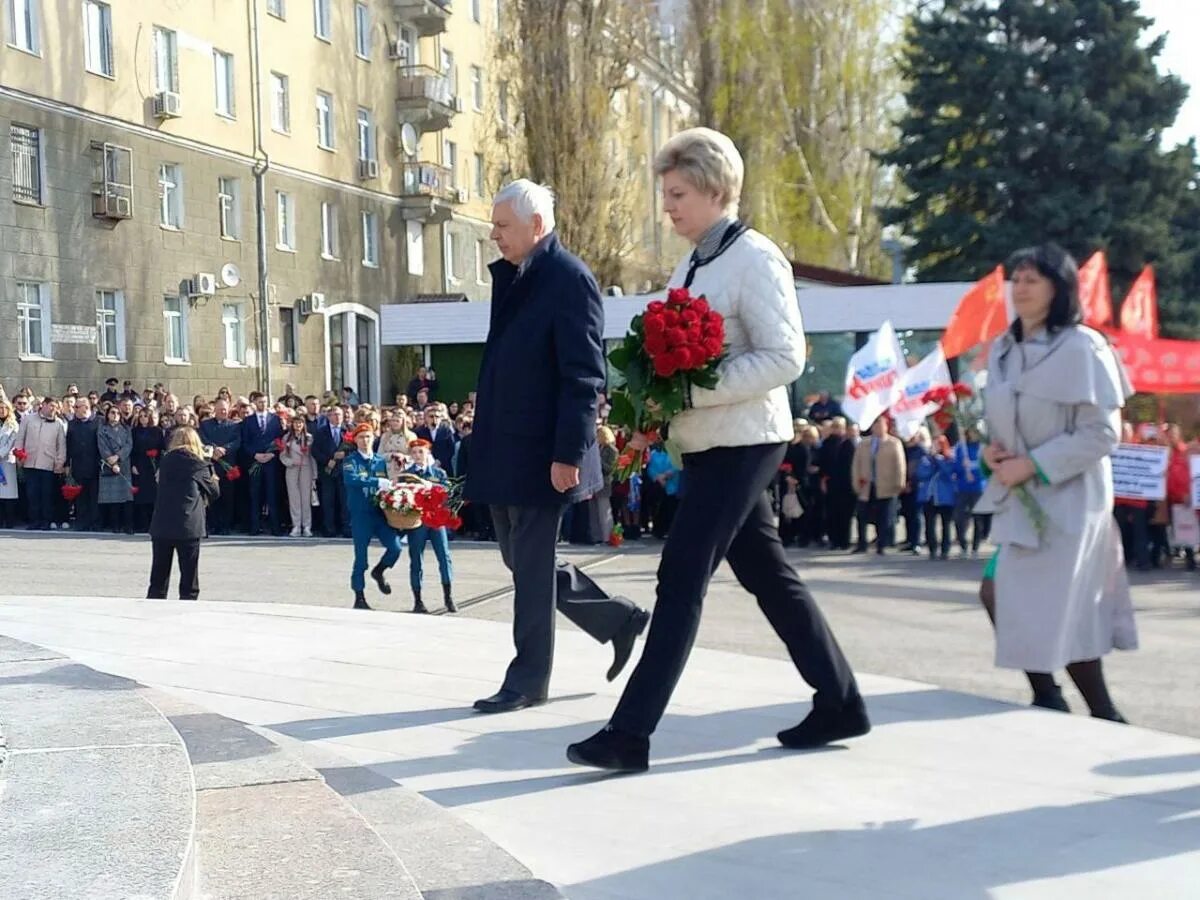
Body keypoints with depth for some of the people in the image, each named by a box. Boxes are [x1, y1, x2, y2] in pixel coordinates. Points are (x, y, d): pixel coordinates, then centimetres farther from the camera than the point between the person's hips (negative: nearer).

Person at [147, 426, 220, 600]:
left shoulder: (165, 461, 9)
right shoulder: (197, 464, -1)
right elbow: (214, 492, 7)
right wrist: (213, 480, 29)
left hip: (161, 525, 4)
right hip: (188, 526, -4)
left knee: (158, 579, 11)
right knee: (189, 578, 2)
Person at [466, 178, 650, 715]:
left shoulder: (569, 279, -12)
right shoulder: (512, 278, 14)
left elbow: (584, 376, -17)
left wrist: (568, 454, -21)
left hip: (541, 454, -9)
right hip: (503, 451, 9)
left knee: (531, 567, 1)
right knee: (522, 562, 16)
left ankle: (528, 680, 13)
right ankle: (617, 619, 29)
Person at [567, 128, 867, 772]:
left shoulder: (755, 260, -13)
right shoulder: (692, 266, 13)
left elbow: (785, 358, -21)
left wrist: (689, 392, -24)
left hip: (741, 444, -9)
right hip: (708, 445, 9)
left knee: (681, 580, -10)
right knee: (767, 575, 13)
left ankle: (631, 733, -6)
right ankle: (839, 701, 24)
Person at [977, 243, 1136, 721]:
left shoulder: (1082, 347, -13)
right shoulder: (1001, 349, 9)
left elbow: (1102, 432, -15)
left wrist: (1033, 465, -18)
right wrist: (993, 449, -3)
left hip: (1068, 496, -7)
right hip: (1018, 494, 7)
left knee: (1061, 613, -6)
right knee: (998, 595, 1)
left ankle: (1105, 717, 11)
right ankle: (1047, 700, 18)